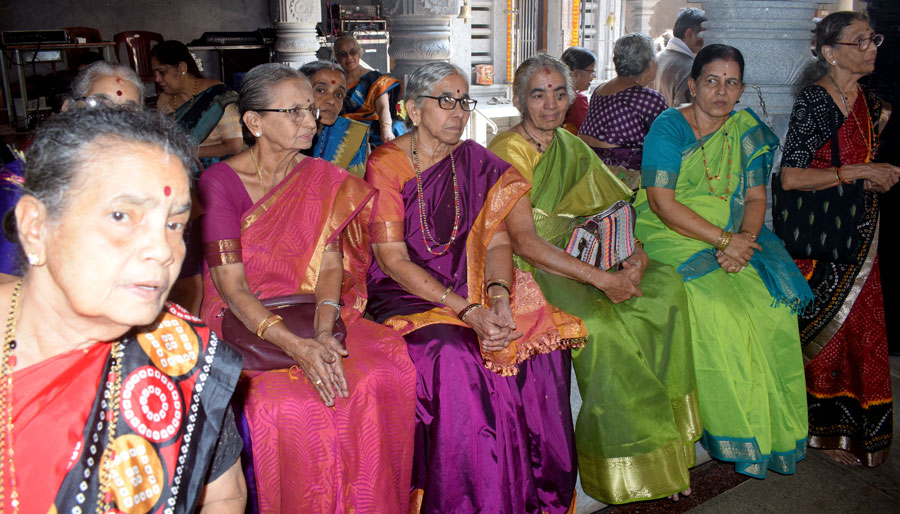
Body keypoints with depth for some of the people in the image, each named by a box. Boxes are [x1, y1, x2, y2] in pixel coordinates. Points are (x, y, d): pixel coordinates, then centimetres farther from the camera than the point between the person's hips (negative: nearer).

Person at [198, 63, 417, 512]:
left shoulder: (324, 180, 6)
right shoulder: (219, 182, -8)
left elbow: (331, 264, -1)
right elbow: (231, 286, -13)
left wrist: (323, 333, -20)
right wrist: (295, 346, -26)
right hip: (242, 324, -3)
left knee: (383, 376, -21)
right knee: (287, 404, -30)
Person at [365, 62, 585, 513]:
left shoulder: (477, 163, 8)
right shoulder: (385, 166, -6)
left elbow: (497, 240, 3)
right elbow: (393, 260, -13)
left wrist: (498, 295, -19)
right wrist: (467, 311, -22)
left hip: (469, 285, 4)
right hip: (406, 294, -4)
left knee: (542, 340, -19)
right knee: (453, 355, -32)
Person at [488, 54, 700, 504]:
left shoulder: (572, 147, 14)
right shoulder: (508, 150, -10)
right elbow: (523, 241, -19)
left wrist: (636, 255, -10)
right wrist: (603, 279, -24)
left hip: (575, 256, 7)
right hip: (527, 267, -7)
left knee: (666, 284, -10)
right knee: (600, 323, -31)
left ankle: (662, 432, -3)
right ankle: (626, 468, -14)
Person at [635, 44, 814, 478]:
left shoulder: (746, 129, 10)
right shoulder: (668, 128, -6)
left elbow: (755, 197, 9)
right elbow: (661, 202, -15)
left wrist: (743, 239, -13)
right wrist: (723, 239, -19)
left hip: (733, 235, 5)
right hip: (671, 234, -4)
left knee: (774, 300, -20)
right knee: (719, 306, -28)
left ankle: (774, 425, -5)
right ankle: (738, 431, -12)